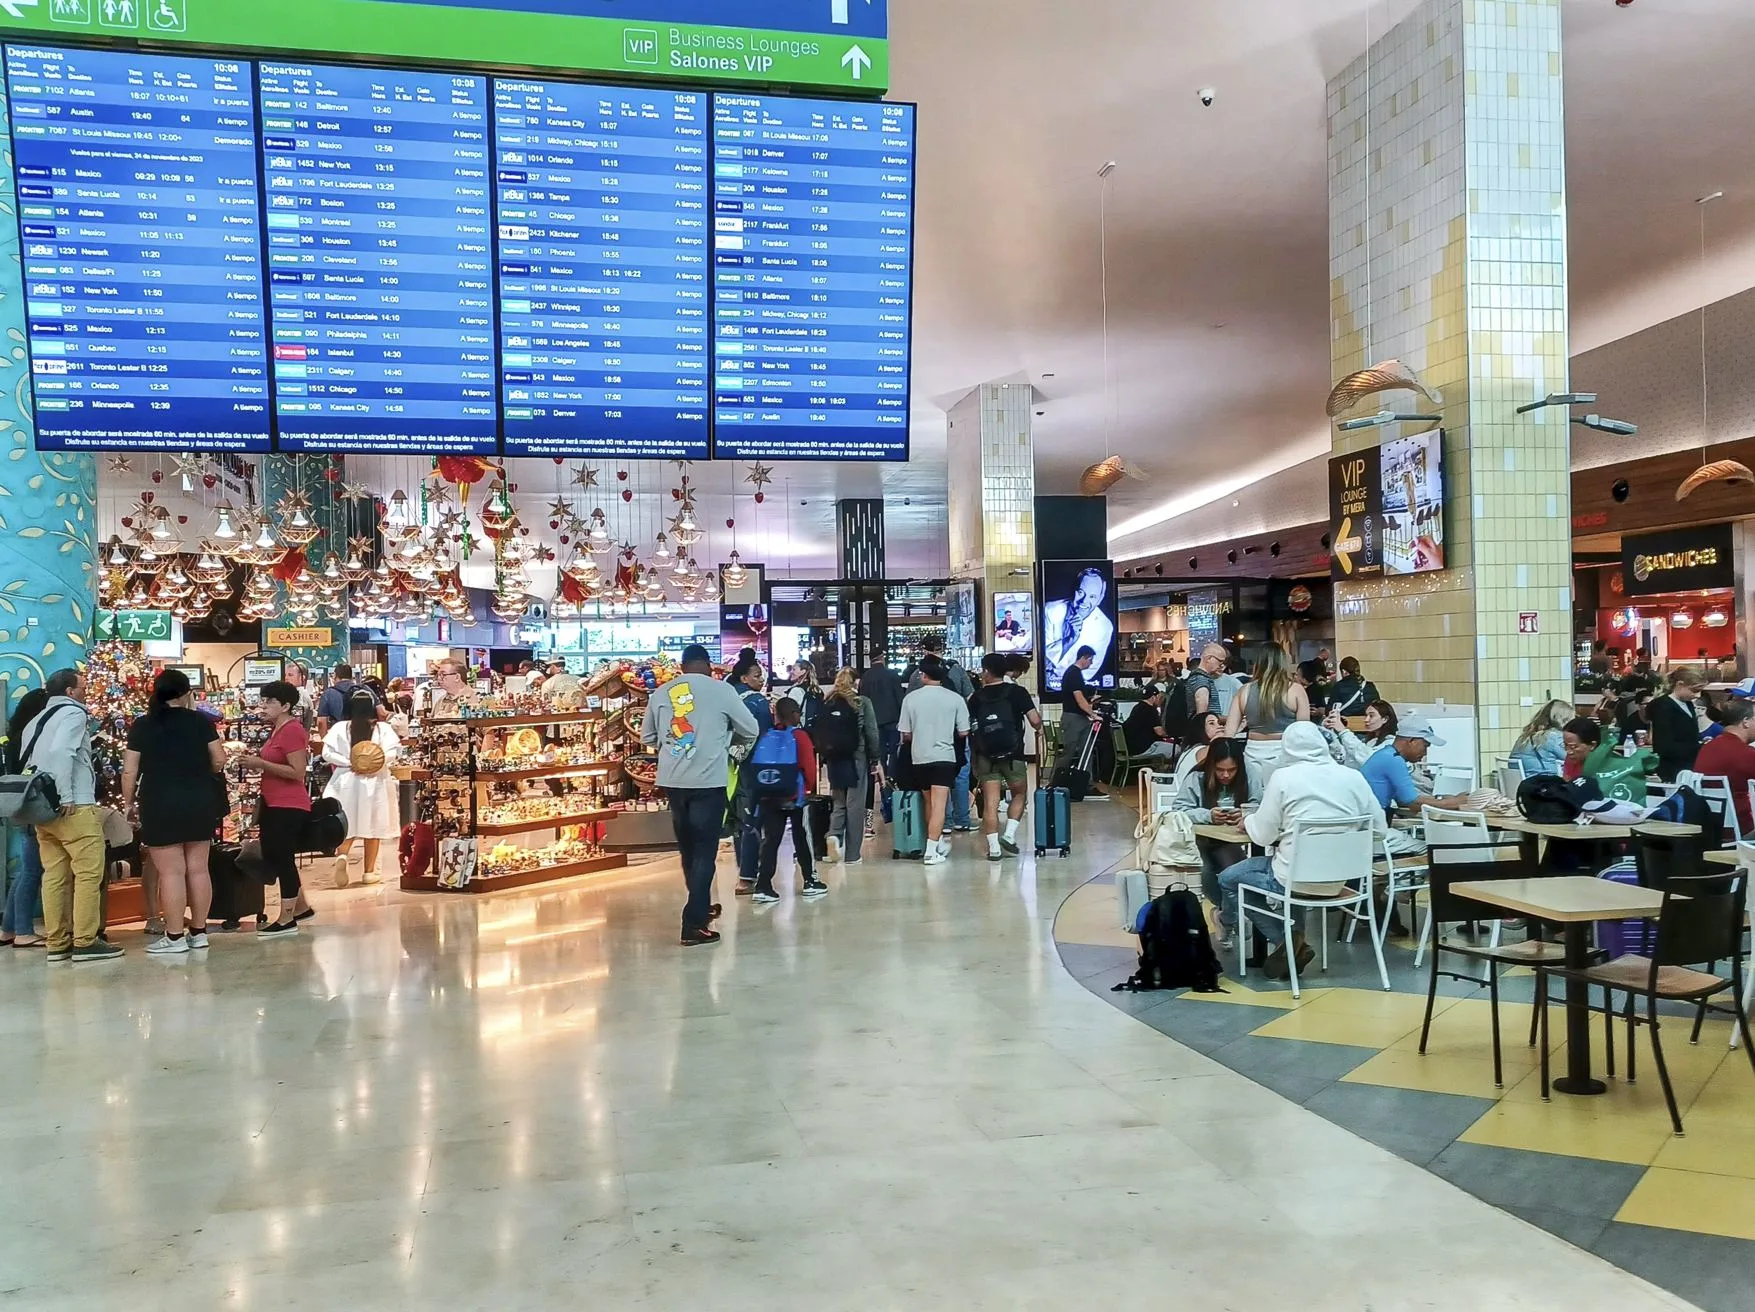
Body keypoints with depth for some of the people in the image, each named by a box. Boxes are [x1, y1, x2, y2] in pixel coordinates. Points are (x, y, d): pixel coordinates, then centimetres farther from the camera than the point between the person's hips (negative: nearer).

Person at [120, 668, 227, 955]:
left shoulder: (141, 726, 1)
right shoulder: (201, 721, 4)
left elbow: (130, 771, -2)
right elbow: (219, 761, 2)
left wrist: (128, 803, 9)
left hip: (161, 804, -3)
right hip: (199, 801, 3)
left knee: (171, 871, -3)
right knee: (198, 868, 9)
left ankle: (174, 937, -1)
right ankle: (198, 932, 15)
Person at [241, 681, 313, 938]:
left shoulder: (292, 730, -17)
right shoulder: (276, 730, 13)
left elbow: (297, 772, -23)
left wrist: (261, 763, -22)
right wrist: (256, 762, 10)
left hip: (288, 807, -11)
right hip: (273, 804, 11)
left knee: (282, 859, -5)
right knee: (274, 857, 16)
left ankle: (286, 920, 3)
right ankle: (301, 907, 28)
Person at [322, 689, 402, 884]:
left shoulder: (340, 728, -3)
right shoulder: (383, 728, -6)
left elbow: (327, 753, -7)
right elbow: (393, 753, -14)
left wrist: (348, 763, -7)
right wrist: (376, 762, -9)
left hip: (346, 782, 1)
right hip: (375, 783, -1)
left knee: (347, 826, 12)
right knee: (373, 826, 8)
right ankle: (369, 871, 11)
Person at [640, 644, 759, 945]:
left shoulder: (661, 693, 5)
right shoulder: (721, 690, -5)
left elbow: (647, 737, 15)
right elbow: (751, 731, 4)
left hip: (672, 781, 5)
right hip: (708, 780, -4)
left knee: (688, 848, 18)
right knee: (704, 850, 0)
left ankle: (700, 907, 34)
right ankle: (694, 924, -3)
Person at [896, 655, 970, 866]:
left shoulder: (911, 698, -2)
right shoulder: (955, 699, -4)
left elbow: (906, 735, 2)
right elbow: (963, 733, -1)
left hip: (919, 756, 2)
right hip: (944, 756, -2)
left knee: (929, 802, 17)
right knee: (939, 803, -5)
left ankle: (936, 841, 26)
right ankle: (932, 850, -12)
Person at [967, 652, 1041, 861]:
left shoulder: (976, 697, 2)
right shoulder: (1017, 692, -4)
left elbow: (970, 730, 2)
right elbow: (1035, 722, -9)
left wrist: (974, 762, 12)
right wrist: (1039, 717, 16)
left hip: (985, 756, 1)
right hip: (1013, 755, -1)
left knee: (990, 802, 3)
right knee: (1019, 794, 19)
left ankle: (994, 847, 1)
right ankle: (1009, 835, 6)